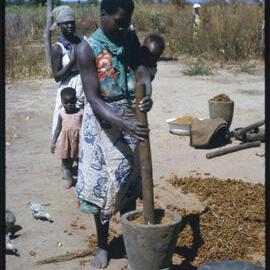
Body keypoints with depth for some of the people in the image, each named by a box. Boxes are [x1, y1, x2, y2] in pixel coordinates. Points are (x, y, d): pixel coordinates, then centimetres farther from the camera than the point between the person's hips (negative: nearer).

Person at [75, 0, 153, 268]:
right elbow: (93, 98, -20)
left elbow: (142, 71, -8)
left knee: (130, 179, 12)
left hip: (132, 116, 4)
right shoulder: (87, 48, -14)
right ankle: (102, 246, 19)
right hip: (103, 120, -4)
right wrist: (125, 124, -33)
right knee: (104, 182, 3)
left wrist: (148, 95, -32)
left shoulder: (130, 38, 2)